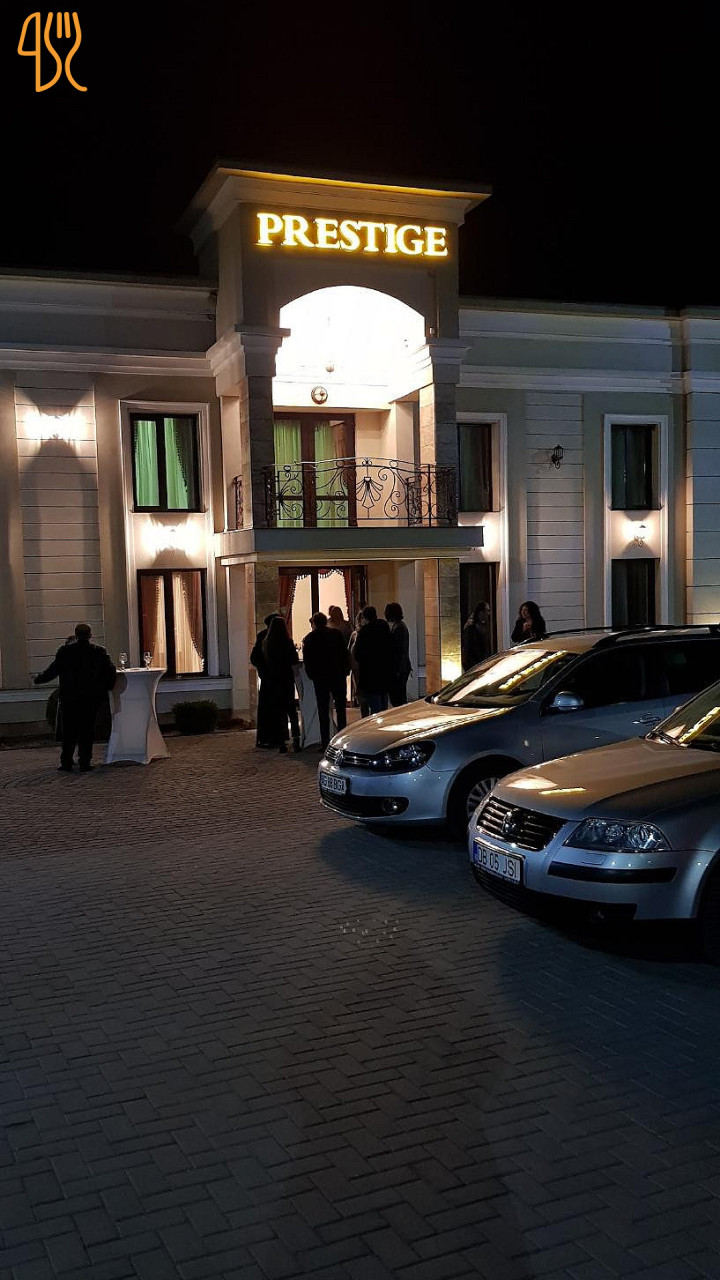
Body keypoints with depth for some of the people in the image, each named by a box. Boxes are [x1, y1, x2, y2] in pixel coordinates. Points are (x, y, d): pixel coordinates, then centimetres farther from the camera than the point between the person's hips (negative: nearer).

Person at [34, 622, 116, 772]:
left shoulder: (65, 651, -6)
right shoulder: (100, 652, -3)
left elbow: (52, 671, -4)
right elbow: (111, 672, -4)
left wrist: (38, 678, 13)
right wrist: (106, 688, 12)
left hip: (69, 699, -1)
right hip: (91, 698, 1)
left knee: (68, 732, 9)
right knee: (87, 730, 8)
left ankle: (66, 764, 9)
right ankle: (85, 763, 6)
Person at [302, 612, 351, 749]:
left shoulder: (309, 638, -1)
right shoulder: (337, 633, 0)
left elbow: (307, 660, -1)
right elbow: (345, 653, 0)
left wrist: (312, 675, 8)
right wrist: (346, 670, 7)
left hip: (320, 678, -1)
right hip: (338, 676, 1)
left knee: (323, 711, 3)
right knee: (340, 708, 9)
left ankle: (325, 742, 0)